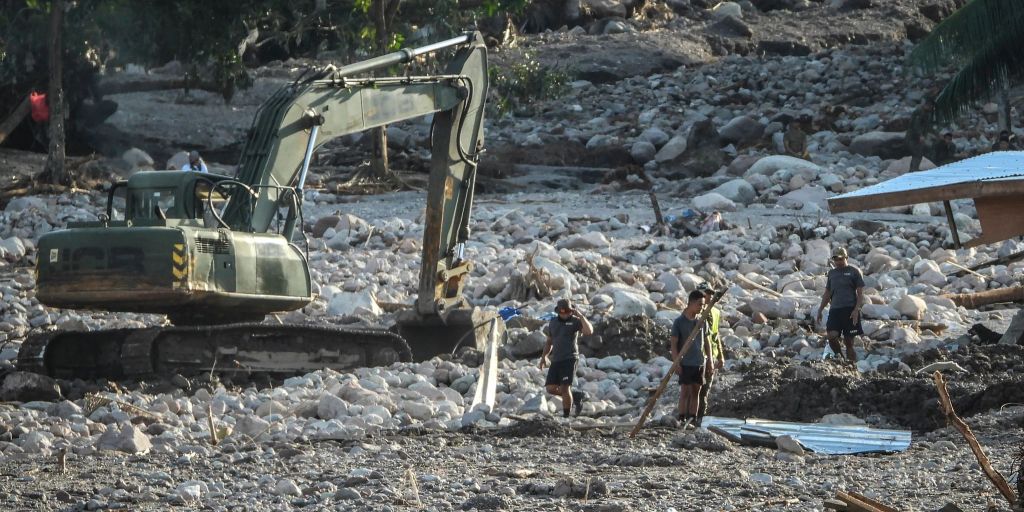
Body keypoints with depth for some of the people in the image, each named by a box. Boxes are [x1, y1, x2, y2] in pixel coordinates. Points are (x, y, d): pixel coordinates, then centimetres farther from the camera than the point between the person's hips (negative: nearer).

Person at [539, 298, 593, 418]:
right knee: (551, 388, -2)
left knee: (564, 388, -13)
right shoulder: (553, 322, 14)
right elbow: (549, 342, 25)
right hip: (556, 360, 6)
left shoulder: (575, 321, -3)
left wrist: (580, 316, -23)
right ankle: (577, 396, 16)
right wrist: (544, 356, 14)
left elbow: (589, 331, -21)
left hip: (570, 359, -6)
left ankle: (566, 415, -1)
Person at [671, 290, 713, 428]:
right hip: (685, 363, -5)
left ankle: (693, 418, 12)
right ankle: (682, 419, -2)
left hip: (700, 362, 5)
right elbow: (673, 343, -7)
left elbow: (706, 342, 14)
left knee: (696, 391, 7)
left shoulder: (702, 322, 7)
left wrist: (709, 360, 10)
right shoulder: (679, 322, -6)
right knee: (685, 390, -5)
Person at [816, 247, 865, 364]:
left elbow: (860, 293, -2)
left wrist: (856, 310, -13)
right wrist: (820, 310, 19)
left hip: (850, 309, -4)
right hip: (835, 309, 4)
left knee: (849, 341, -3)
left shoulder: (854, 272, 2)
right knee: (831, 336, -16)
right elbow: (827, 293, 24)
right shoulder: (832, 273, 16)